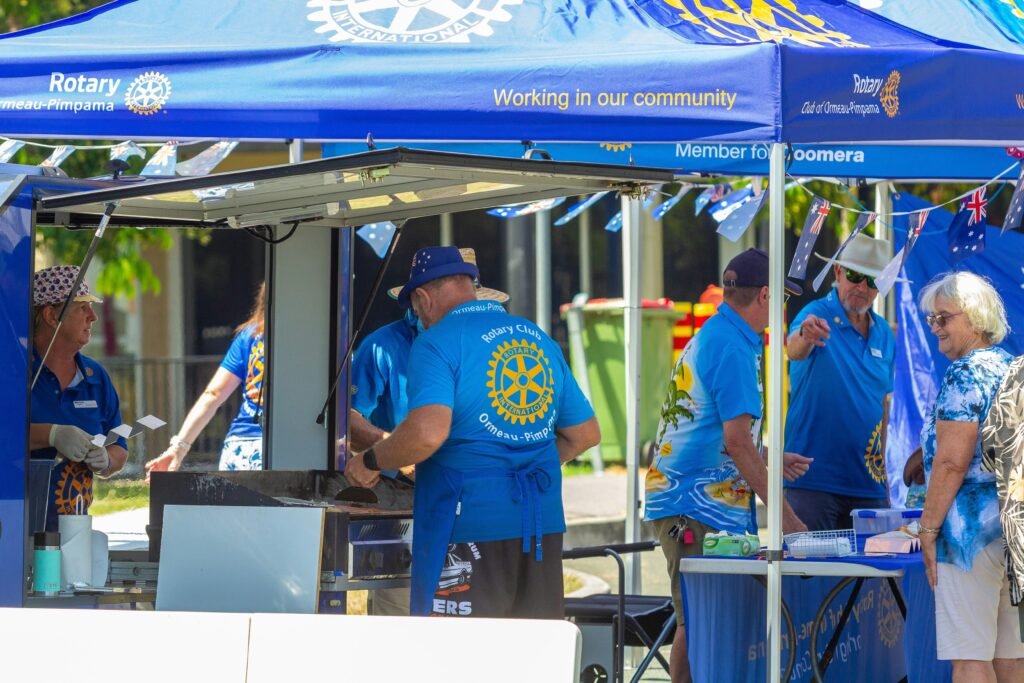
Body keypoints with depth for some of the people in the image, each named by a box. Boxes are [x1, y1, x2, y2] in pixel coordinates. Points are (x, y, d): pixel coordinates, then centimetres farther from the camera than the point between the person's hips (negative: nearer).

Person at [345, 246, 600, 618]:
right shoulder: (540, 339, 14)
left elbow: (428, 432, -23)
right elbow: (585, 432, 19)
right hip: (543, 525, 7)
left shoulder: (437, 341, -8)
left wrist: (371, 462, -7)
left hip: (470, 525, -6)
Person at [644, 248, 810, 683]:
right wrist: (781, 512, -15)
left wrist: (770, 461, 32)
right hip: (700, 505, -10)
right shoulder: (733, 348, -14)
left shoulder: (706, 339, 18)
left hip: (681, 499, 10)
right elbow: (736, 439, -18)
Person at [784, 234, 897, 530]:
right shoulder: (817, 315, -7)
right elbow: (794, 350, -30)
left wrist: (882, 472, 16)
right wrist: (805, 336, -54)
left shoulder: (884, 333, 11)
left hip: (867, 483, 6)